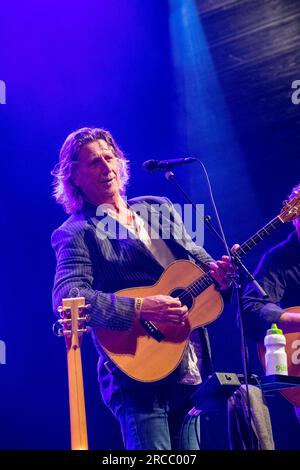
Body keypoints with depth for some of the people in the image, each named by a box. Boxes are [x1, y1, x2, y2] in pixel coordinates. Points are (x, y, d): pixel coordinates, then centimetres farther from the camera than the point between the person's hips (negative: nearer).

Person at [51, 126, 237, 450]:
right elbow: (67, 296, -18)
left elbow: (197, 257, 19)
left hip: (190, 370, 6)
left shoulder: (160, 208, 15)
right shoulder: (77, 232, -4)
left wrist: (216, 271, -5)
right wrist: (140, 308, -27)